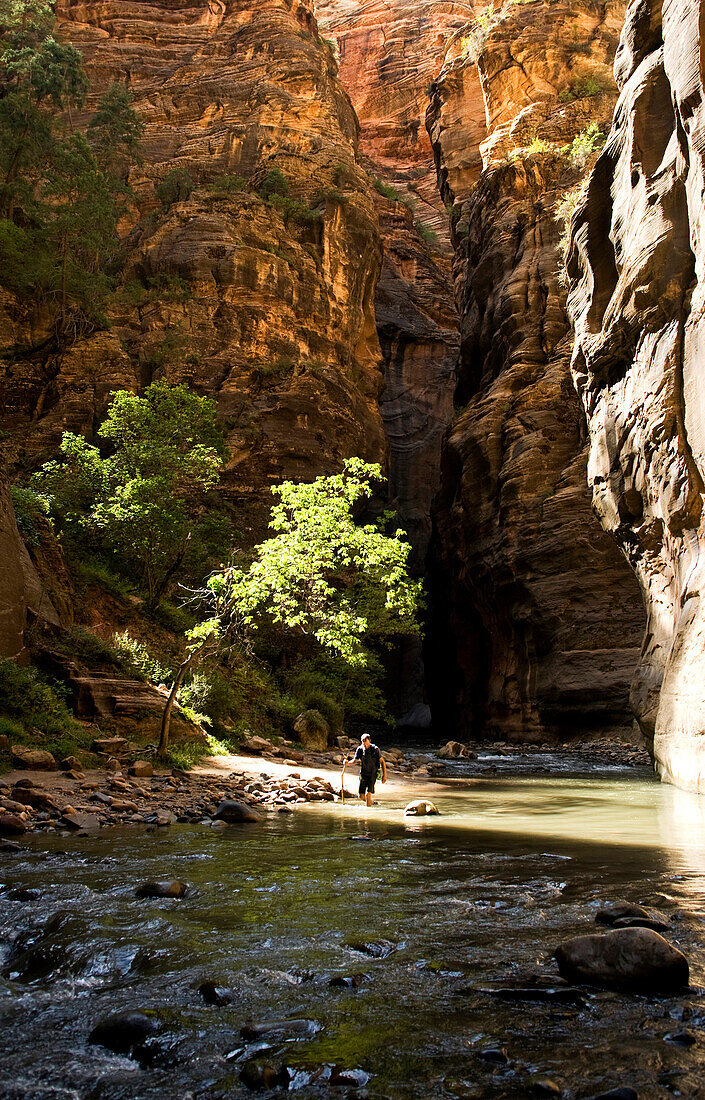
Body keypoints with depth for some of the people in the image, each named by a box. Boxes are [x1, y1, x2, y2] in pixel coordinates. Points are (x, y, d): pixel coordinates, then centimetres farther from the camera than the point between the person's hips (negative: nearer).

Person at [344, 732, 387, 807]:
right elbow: (355, 760, 8)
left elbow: (382, 761, -7)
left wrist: (384, 775, -10)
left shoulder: (375, 749, -14)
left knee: (368, 794, -17)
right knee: (361, 796, 4)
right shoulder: (359, 749, -5)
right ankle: (370, 802, 34)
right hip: (363, 774, 4)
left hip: (372, 774, -3)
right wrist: (347, 763, -12)